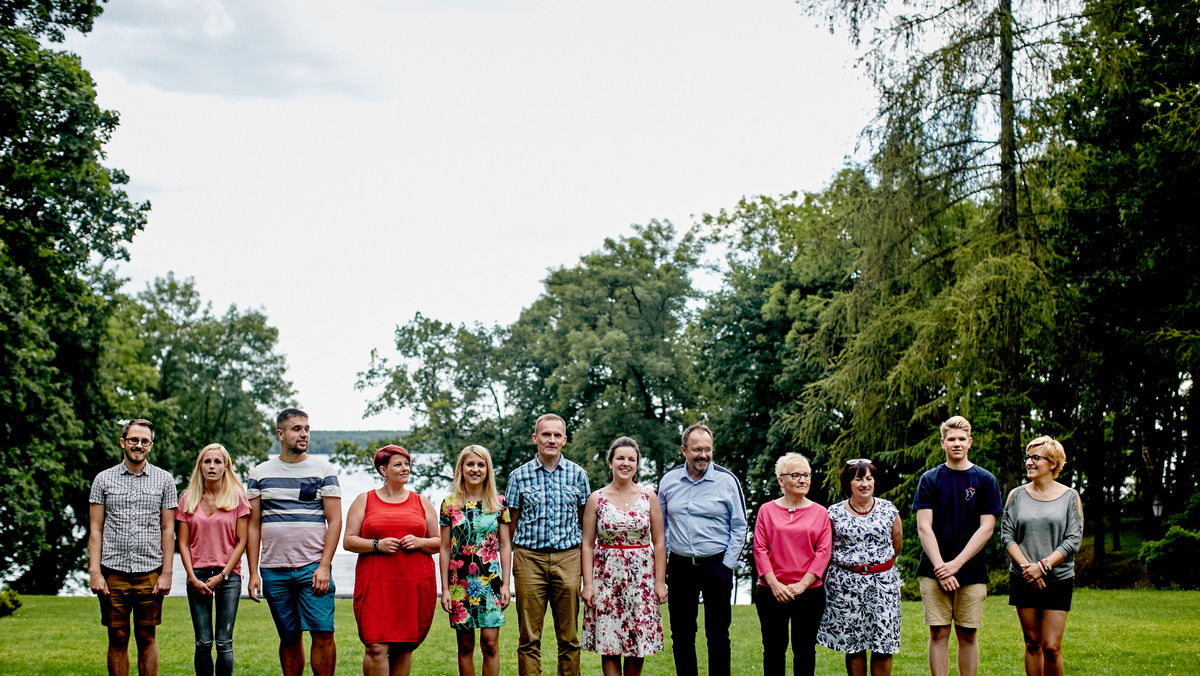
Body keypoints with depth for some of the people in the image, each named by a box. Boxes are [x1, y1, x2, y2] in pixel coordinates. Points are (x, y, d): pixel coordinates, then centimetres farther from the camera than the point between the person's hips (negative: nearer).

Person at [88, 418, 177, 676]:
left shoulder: (164, 480, 7)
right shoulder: (104, 479, 7)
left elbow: (168, 529, 6)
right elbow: (95, 529, 6)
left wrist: (166, 573, -2)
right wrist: (95, 572, -3)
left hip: (150, 572, 0)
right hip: (113, 572, 0)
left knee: (146, 637, 3)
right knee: (118, 638, 3)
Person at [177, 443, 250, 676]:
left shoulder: (237, 497, 3)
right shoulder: (188, 499, 8)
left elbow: (241, 541, 1)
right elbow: (183, 543, 7)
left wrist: (223, 575, -6)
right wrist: (193, 577, -4)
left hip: (228, 576, -1)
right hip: (197, 576, 1)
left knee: (224, 642, -3)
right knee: (203, 643, 0)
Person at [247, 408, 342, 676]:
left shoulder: (323, 470, 4)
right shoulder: (260, 473, 10)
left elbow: (334, 521, 0)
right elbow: (253, 525, 10)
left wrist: (324, 566, -10)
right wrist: (253, 572, 2)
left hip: (312, 567, -2)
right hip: (273, 570, 2)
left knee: (323, 632, -10)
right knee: (289, 637, 7)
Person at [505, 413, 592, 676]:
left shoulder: (577, 474, 7)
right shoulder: (519, 476, 4)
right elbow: (512, 524, 9)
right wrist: (515, 558, 4)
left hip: (567, 559, 1)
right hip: (529, 558, -1)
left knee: (569, 637, 4)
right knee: (529, 638, 0)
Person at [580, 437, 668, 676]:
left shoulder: (649, 497, 5)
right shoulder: (597, 499, 2)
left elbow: (659, 543, 5)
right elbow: (587, 544, 2)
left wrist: (660, 581, -1)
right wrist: (588, 584, -6)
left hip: (641, 577, 1)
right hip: (606, 577, -1)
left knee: (638, 646, 1)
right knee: (608, 645, -3)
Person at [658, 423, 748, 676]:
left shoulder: (727, 481, -5)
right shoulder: (668, 480, 4)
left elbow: (739, 527, 0)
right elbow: (661, 524, 15)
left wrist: (727, 563, -6)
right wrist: (662, 560, 8)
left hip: (716, 566, -3)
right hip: (680, 566, 3)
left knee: (718, 634, 1)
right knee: (681, 633, 7)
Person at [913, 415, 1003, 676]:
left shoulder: (985, 480, 4)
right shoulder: (930, 479, 5)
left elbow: (986, 528, -2)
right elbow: (924, 527, -1)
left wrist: (956, 563, -11)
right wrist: (940, 568, -12)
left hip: (971, 571, 0)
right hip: (934, 571, 0)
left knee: (967, 635, 3)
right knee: (938, 633, 0)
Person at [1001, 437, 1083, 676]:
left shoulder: (1069, 497, 2)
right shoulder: (1017, 495, 6)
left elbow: (1073, 540, -4)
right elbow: (1007, 535, 2)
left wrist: (1043, 565, -14)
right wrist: (1026, 566, -12)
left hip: (1058, 578, -2)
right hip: (1023, 579, 2)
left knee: (1051, 647, -7)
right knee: (1032, 643, 6)